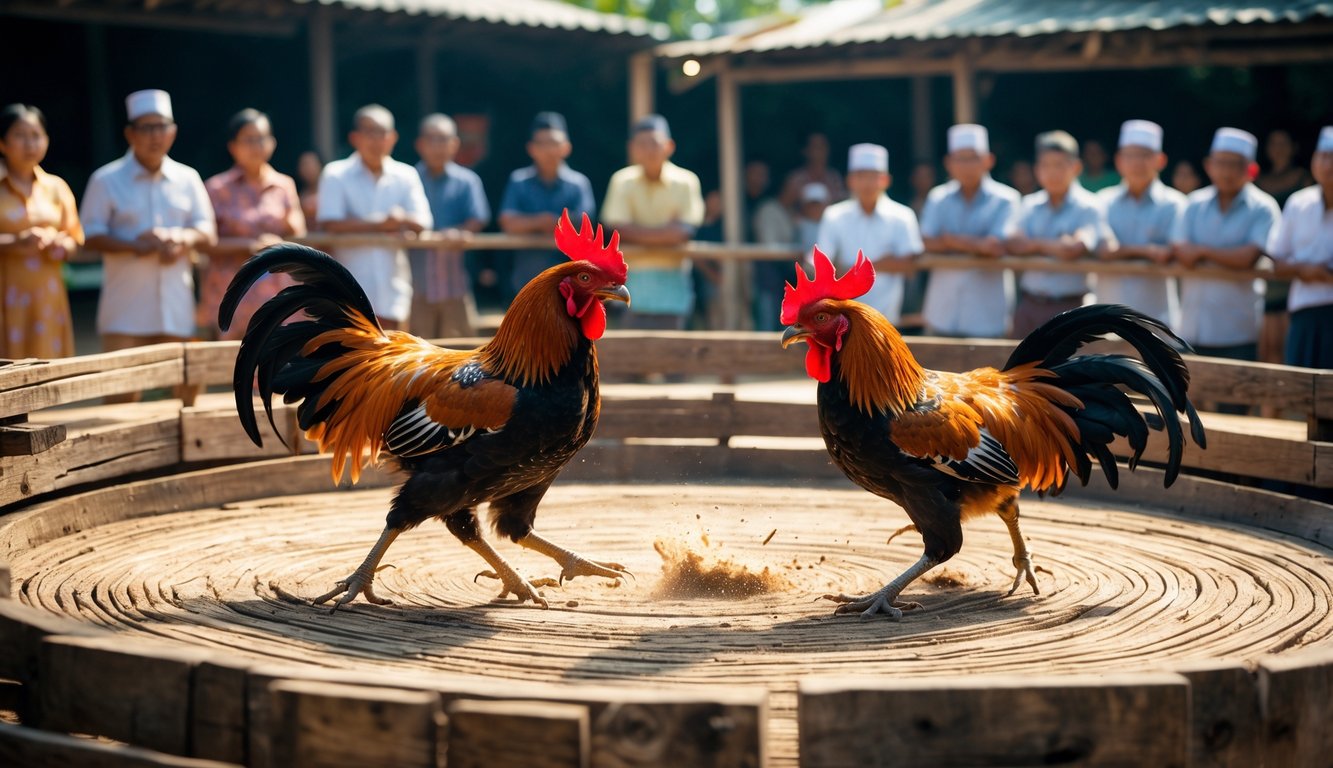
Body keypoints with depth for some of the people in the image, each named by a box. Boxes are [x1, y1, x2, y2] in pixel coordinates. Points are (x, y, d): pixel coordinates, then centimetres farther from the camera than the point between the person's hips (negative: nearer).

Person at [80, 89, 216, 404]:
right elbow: (91, 236, -4)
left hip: (176, 305, 3)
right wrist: (133, 246, -20)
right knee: (122, 391, -8)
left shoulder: (187, 178, 11)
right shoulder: (106, 180, 1)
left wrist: (185, 238, -12)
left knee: (186, 390, 6)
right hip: (125, 310, -3)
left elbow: (208, 232, 11)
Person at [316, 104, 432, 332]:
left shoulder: (406, 175, 9)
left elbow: (422, 224, 0)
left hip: (392, 287, 3)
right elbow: (330, 224, -13)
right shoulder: (336, 174, 0)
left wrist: (403, 220, -23)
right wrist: (380, 224, -15)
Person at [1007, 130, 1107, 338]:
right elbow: (1013, 244, -3)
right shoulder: (1030, 205, 11)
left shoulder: (1088, 208, -4)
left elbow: (1072, 249, -18)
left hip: (1066, 306, -5)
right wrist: (1054, 246, -11)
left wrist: (1036, 244, -3)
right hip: (1028, 305, 5)